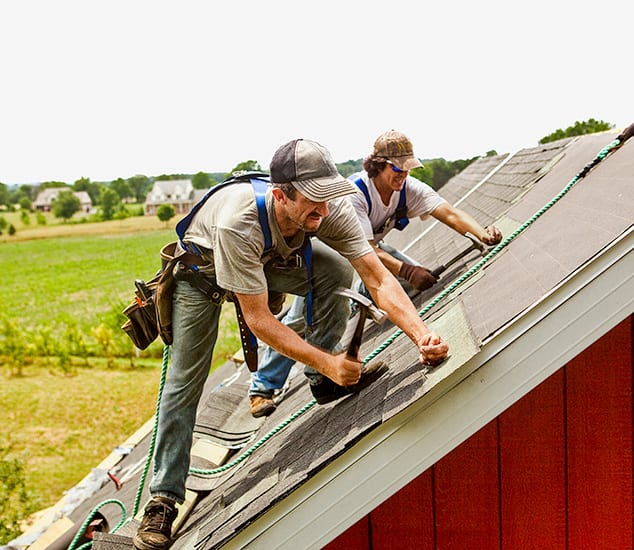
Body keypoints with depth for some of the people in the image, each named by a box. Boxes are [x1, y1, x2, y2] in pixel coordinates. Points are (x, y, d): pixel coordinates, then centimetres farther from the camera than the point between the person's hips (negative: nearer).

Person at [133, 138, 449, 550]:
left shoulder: (333, 210, -32)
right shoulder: (237, 223, -45)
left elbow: (379, 280, -32)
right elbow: (258, 320, -40)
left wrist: (422, 335, -47)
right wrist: (326, 362, -45)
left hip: (273, 256, 4)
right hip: (203, 267, -4)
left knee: (337, 270, -24)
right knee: (185, 381, -6)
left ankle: (323, 381, -6)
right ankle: (164, 497, 7)